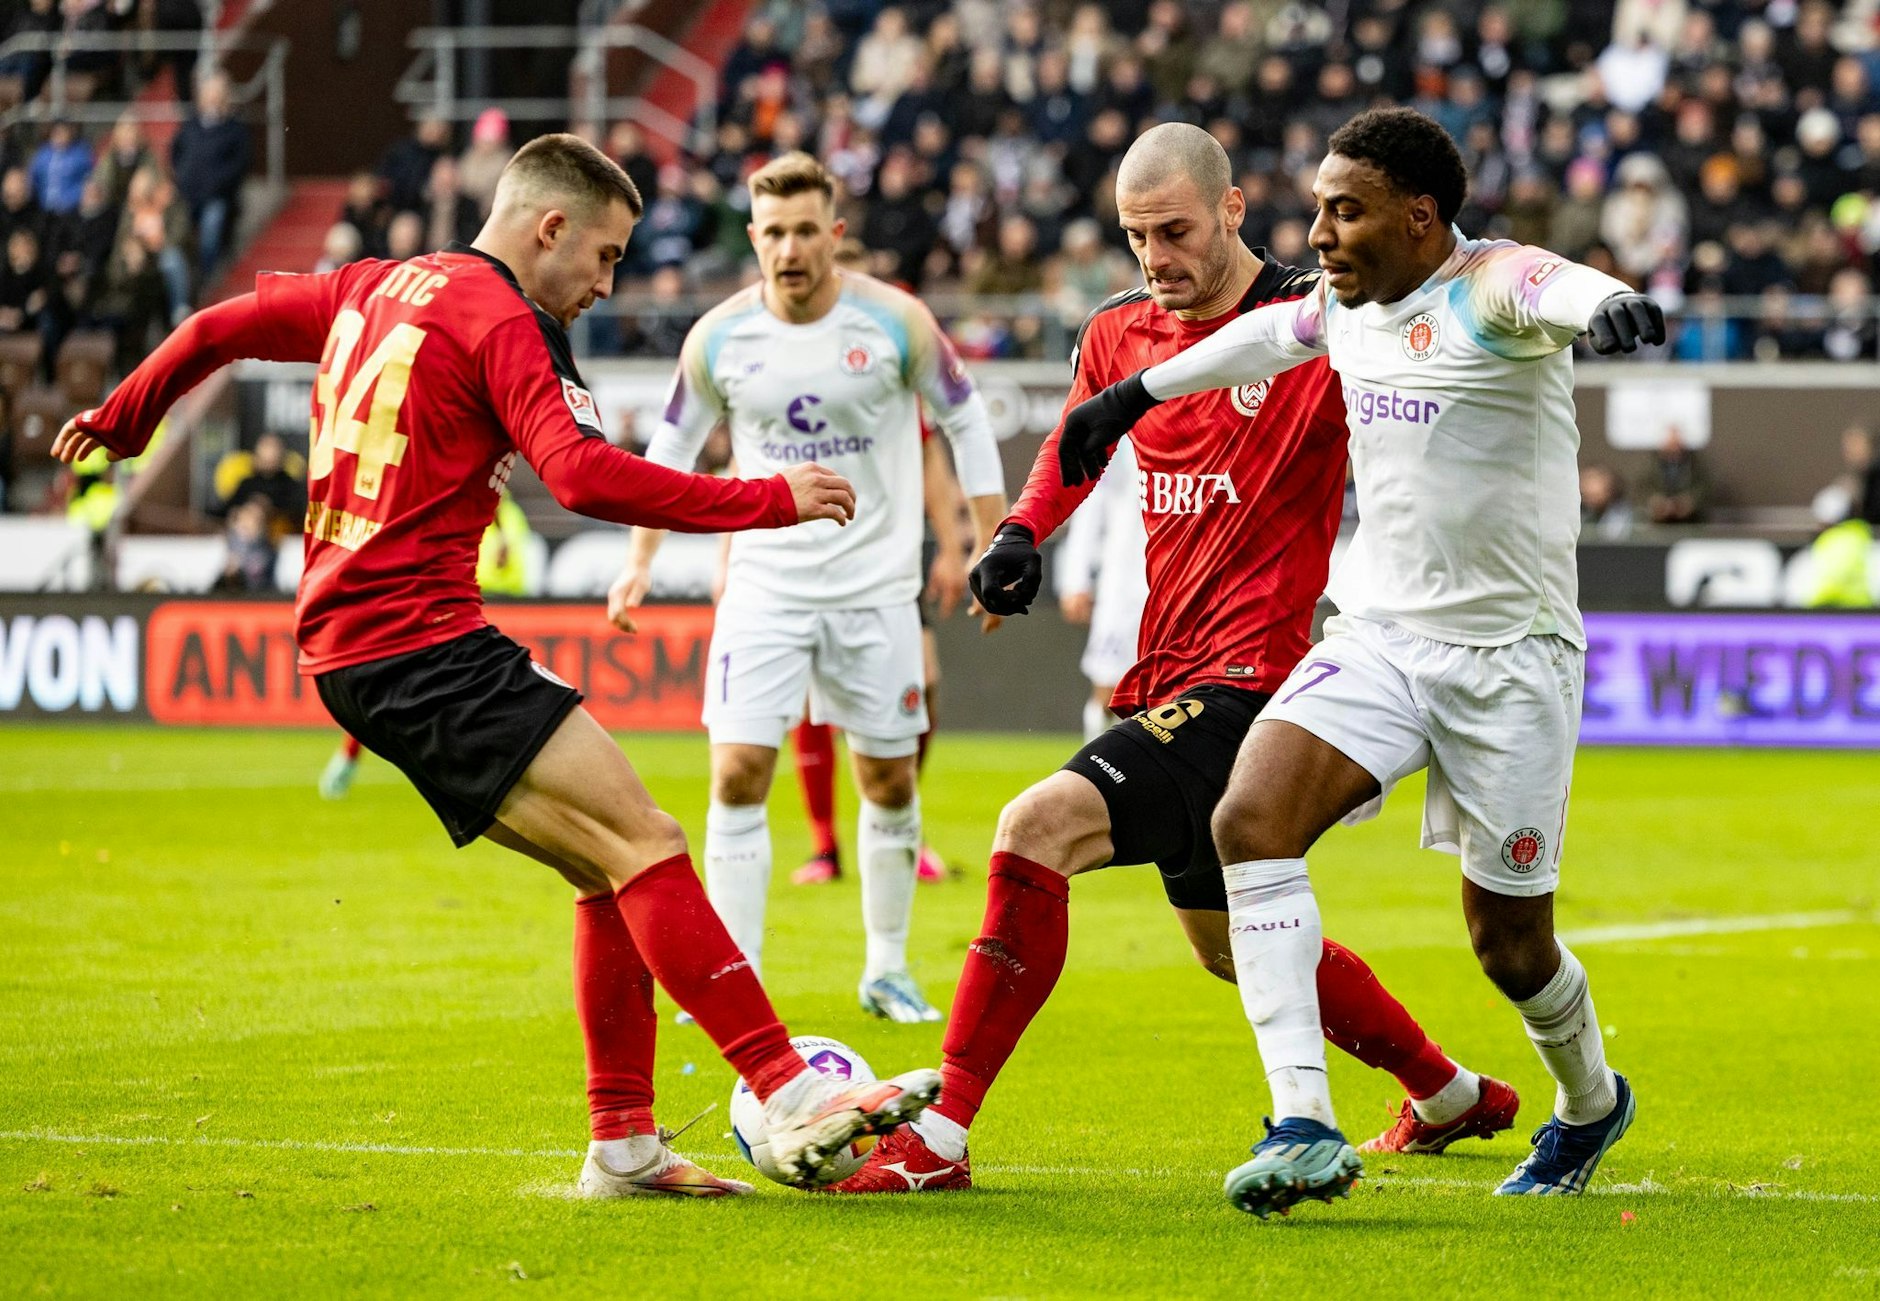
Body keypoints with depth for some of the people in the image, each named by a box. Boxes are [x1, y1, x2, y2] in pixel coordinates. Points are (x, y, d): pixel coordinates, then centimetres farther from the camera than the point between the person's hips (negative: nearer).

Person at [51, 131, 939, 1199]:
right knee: (644, 844, -18)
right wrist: (766, 502, -16)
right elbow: (584, 476, -21)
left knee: (612, 872, 9)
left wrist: (121, 421, 45)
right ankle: (790, 1097, -26)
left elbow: (221, 327, 29)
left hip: (350, 643, 10)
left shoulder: (376, 290, 19)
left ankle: (624, 1145, 6)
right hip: (419, 641, -10)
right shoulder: (499, 322, -8)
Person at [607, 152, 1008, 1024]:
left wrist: (994, 550, 3)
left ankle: (886, 971, 23)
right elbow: (673, 443, 10)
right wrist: (641, 560, 6)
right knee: (737, 774, -11)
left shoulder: (895, 322, -8)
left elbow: (966, 423, 4)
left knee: (889, 780, 7)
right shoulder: (720, 338, -5)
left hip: (875, 586, 0)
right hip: (765, 583, 0)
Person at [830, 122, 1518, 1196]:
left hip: (1249, 677, -9)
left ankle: (940, 1138, -23)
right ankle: (1452, 1096, 45)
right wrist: (1023, 533, 9)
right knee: (1233, 942, 22)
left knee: (1040, 827, -25)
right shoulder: (1120, 333, 9)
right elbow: (1079, 436, 28)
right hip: (1168, 683, 9)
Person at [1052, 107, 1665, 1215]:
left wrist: (1608, 302, -65)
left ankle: (1590, 1103, 38)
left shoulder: (1489, 287, -16)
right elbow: (1269, 336, 29)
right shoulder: (1345, 301, 5)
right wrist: (1137, 394, 40)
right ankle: (1305, 1128, -24)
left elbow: (1556, 289, -41)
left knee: (1510, 945, 4)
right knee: (1251, 820, -20)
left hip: (1509, 656, -6)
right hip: (1377, 635, 6)